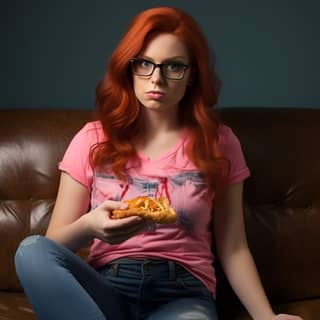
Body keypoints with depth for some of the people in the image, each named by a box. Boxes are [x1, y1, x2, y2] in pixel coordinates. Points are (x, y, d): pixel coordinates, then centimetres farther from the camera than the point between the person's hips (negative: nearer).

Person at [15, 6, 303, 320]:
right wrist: (88, 227, -20)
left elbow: (233, 248, 8)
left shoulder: (218, 142, 5)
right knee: (32, 250, -29)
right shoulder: (93, 140, 5)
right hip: (106, 288, 4)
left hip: (183, 293, -3)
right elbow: (53, 246, 2)